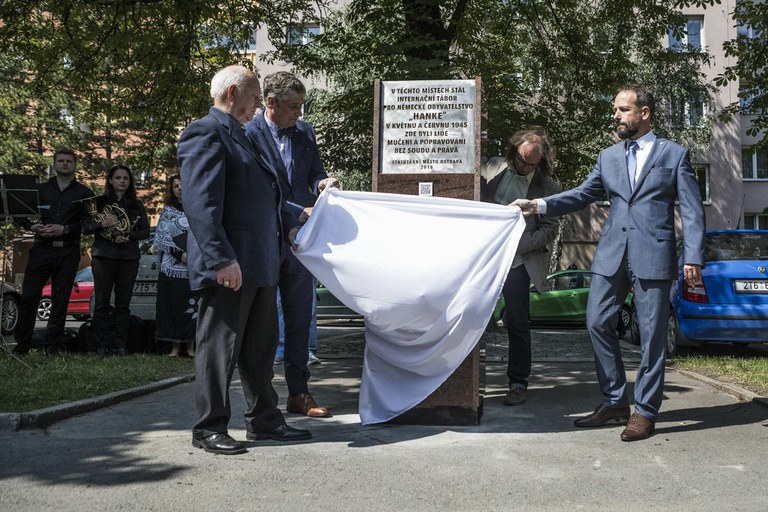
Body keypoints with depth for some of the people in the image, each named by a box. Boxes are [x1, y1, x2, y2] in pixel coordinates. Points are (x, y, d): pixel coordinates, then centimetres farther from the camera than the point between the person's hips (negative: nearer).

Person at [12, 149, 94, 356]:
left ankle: (52, 347, 7)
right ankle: (21, 344, 8)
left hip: (68, 252, -1)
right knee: (29, 296, -3)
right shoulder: (40, 189, 16)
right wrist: (32, 226, -5)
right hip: (42, 249, 1)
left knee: (60, 300, 0)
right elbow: (18, 214, 14)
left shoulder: (84, 193, 10)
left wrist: (65, 229, -14)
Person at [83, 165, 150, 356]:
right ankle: (102, 345, 2)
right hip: (103, 256, -1)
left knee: (123, 303, 2)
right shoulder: (99, 202, 8)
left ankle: (120, 344, 6)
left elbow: (145, 230, 8)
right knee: (101, 302, -2)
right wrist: (102, 224, -16)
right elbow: (85, 227, 3)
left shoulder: (137, 205, 12)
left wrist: (129, 236, -10)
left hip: (129, 257, 1)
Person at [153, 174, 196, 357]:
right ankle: (175, 346, 5)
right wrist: (180, 254, -12)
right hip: (172, 266, 0)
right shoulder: (168, 211, 11)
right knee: (173, 305, -2)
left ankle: (190, 345, 4)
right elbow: (162, 238, 2)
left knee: (192, 304, -4)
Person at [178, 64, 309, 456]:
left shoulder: (241, 137, 21)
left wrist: (289, 226, 18)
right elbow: (201, 203, -20)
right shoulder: (205, 133, -10)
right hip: (228, 267, -10)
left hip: (261, 263, 10)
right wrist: (222, 259, -25)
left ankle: (263, 420, 27)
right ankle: (209, 428, 12)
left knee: (260, 347, 15)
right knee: (219, 346, 0)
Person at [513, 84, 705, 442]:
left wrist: (693, 257, -9)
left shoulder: (674, 154, 4)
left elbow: (691, 210, 0)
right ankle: (615, 403, 16)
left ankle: (645, 412, 12)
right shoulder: (608, 157, 15)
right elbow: (582, 194, 10)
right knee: (597, 323, 2)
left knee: (651, 335, 0)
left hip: (653, 255, -4)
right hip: (611, 255, 4)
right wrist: (539, 205, -5)